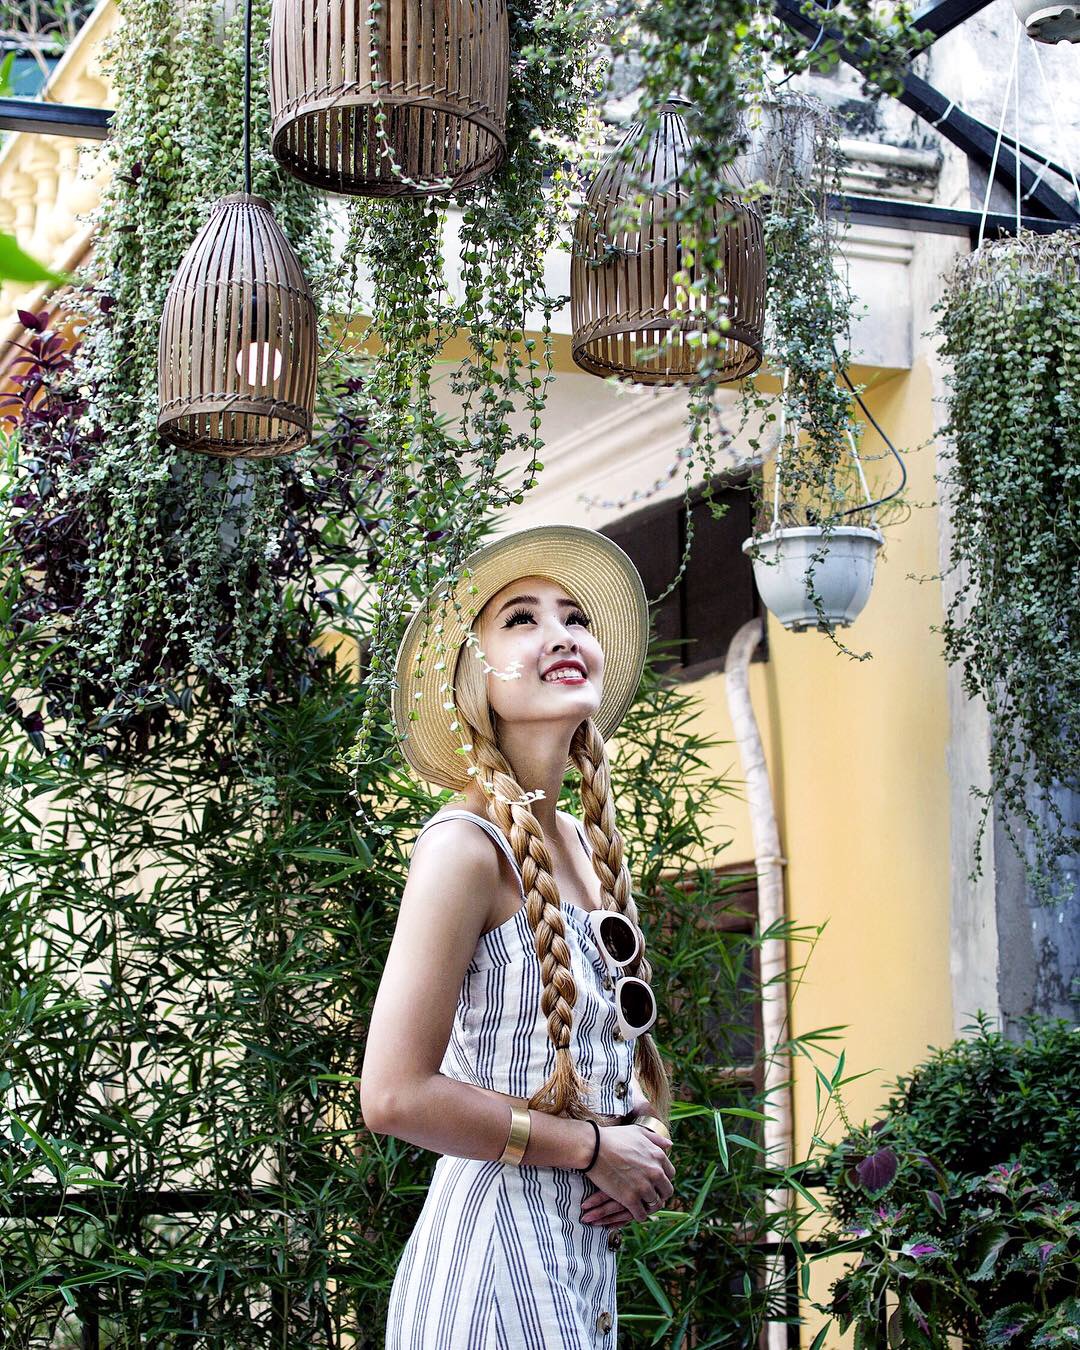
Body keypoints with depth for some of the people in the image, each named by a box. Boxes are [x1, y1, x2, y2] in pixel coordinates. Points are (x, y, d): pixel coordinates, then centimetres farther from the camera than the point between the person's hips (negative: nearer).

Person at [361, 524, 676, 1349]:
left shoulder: (590, 848, 8)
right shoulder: (467, 845, -15)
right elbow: (395, 1095, -21)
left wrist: (646, 1143, 1)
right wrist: (594, 1148, -14)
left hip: (583, 1254, 8)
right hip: (494, 1249, -8)